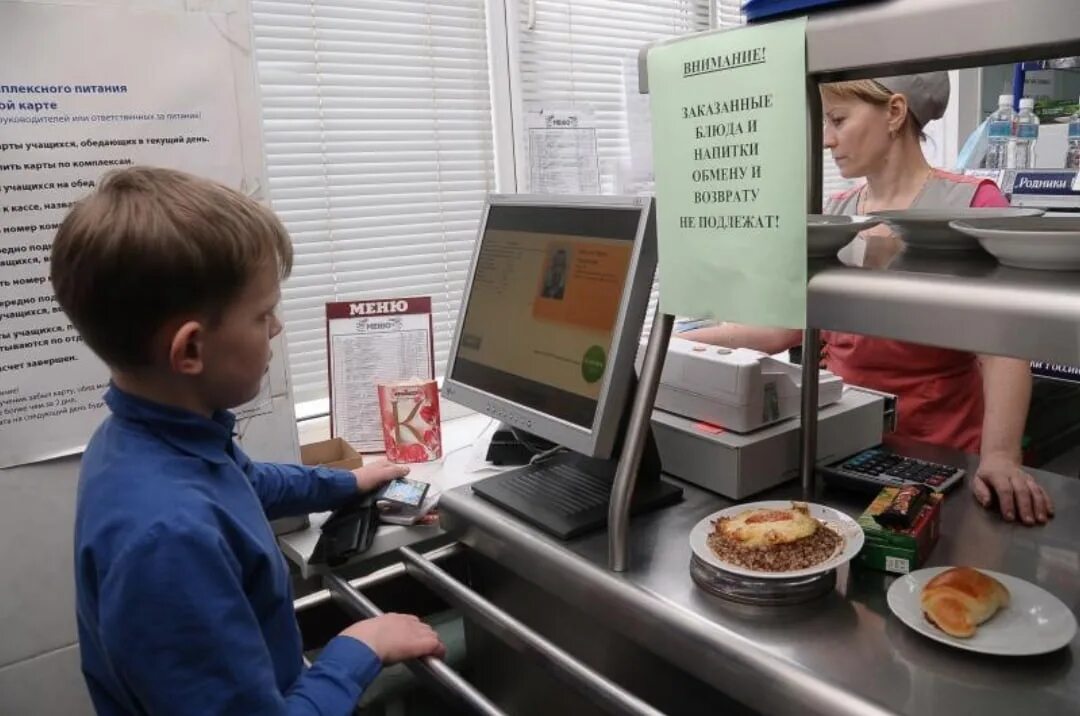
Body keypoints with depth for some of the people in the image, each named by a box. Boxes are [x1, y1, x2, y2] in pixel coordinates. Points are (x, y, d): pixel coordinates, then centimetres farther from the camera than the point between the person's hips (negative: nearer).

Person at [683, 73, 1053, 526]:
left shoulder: (971, 203, -10)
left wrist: (999, 455, -29)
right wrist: (679, 344, 0)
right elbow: (781, 328, 6)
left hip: (937, 455, -3)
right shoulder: (833, 215, 5)